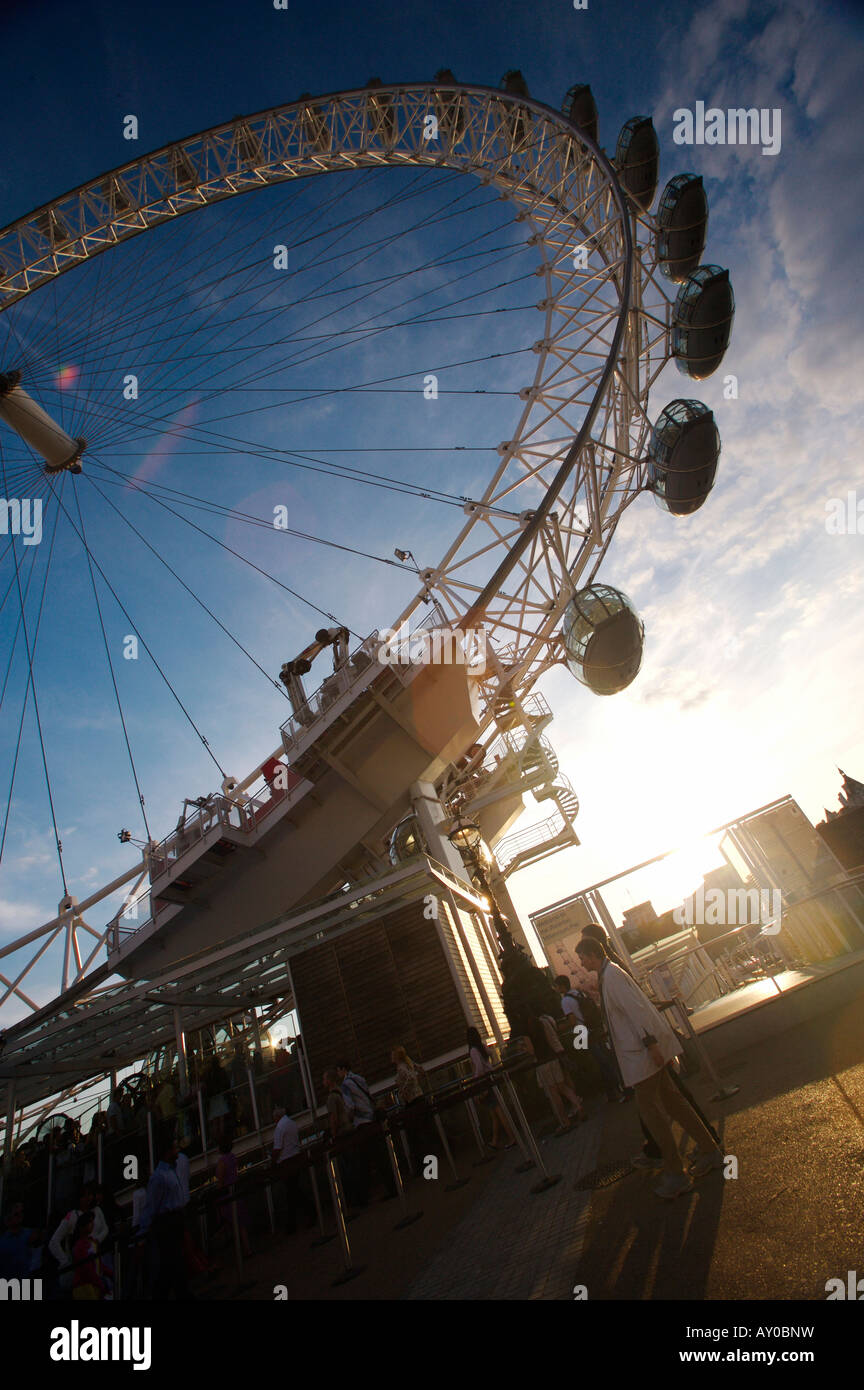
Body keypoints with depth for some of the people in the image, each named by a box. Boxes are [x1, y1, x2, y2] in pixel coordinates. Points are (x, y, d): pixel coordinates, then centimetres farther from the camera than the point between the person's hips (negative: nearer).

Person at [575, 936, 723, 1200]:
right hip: (642, 1050, 10)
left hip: (642, 1052, -10)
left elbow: (635, 1008, -25)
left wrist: (650, 1043, -25)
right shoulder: (606, 975, 12)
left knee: (649, 1108, -2)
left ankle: (675, 1174, 7)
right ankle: (709, 1150, 26)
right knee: (670, 1099, 17)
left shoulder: (611, 975, -18)